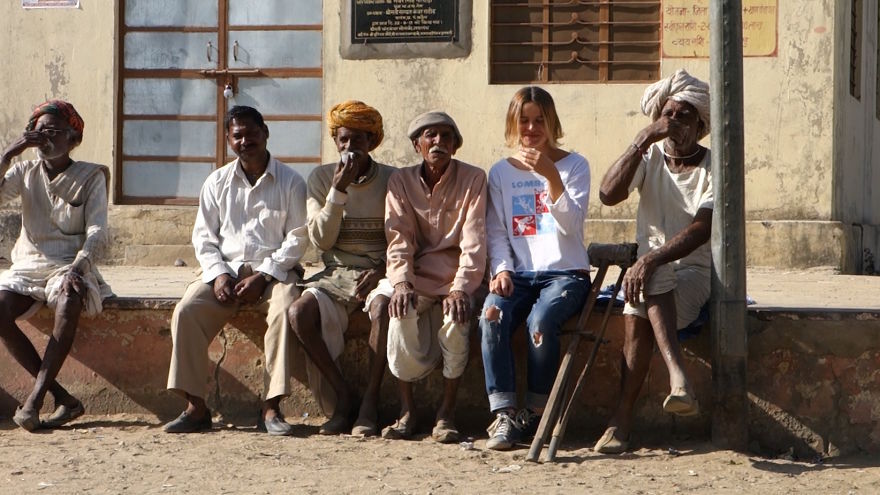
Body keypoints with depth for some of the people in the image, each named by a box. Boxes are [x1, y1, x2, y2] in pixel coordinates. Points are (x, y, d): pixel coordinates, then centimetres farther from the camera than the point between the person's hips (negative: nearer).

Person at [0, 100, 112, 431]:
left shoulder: (90, 177, 5)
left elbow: (97, 232, -6)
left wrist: (78, 266, -24)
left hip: (69, 266, -3)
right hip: (28, 266, 3)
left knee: (70, 303, -39)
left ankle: (34, 399, -36)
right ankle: (63, 398, -24)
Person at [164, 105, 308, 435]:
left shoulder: (290, 182, 5)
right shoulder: (217, 182, 14)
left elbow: (297, 238, -1)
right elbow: (203, 236, 11)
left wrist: (263, 276, -13)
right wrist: (218, 274, -8)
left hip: (273, 271, -2)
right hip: (225, 269, 3)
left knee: (285, 309, -35)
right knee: (186, 311, -25)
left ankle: (271, 408, -32)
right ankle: (195, 406, -22)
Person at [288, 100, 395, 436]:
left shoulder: (391, 179, 2)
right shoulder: (321, 178, 6)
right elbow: (321, 240, -2)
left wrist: (381, 270, -16)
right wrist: (338, 191, -12)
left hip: (379, 272, -2)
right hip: (337, 273, 2)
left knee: (383, 308, -36)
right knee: (298, 313, -27)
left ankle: (370, 404, -24)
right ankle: (343, 396, -13)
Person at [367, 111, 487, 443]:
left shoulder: (473, 179, -1)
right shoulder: (401, 182, 5)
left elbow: (474, 242, -11)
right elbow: (398, 240, -4)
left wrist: (460, 289, -26)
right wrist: (401, 283, -23)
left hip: (455, 277, -1)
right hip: (415, 276, 1)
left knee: (456, 316, -33)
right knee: (401, 310, -31)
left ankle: (447, 412, -19)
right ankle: (407, 410, -18)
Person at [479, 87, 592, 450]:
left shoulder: (574, 165, 5)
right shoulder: (500, 173, 13)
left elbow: (571, 224, -8)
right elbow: (496, 232, 9)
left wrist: (550, 176, -20)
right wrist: (501, 269, -9)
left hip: (566, 273, -2)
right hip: (519, 274, 3)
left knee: (540, 321, -33)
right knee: (492, 315, -30)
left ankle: (537, 412, -14)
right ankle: (504, 414, -28)